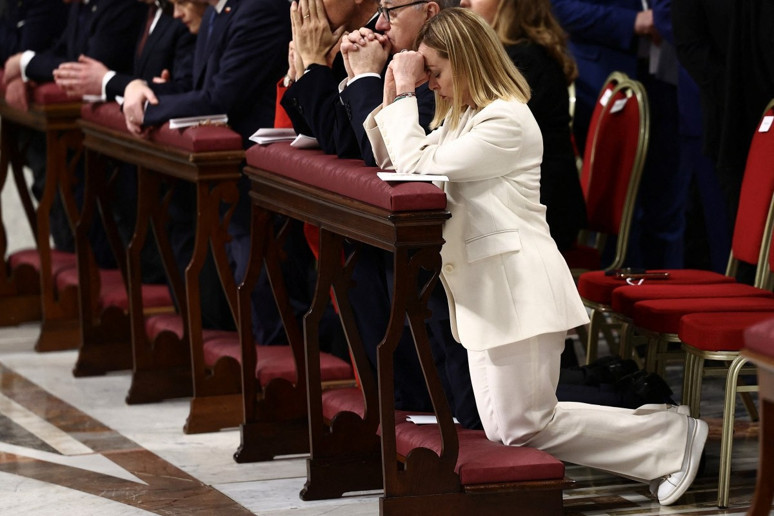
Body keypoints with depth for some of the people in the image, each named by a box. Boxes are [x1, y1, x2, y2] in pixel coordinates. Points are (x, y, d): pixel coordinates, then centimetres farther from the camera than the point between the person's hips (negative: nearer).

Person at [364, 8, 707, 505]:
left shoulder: (505, 122, -15)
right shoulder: (460, 118, 17)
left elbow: (418, 167, -19)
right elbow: (394, 167, 16)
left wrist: (406, 93, -10)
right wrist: (393, 97, 8)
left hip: (520, 291, -10)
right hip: (486, 292, 10)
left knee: (524, 430, -9)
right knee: (503, 432, 7)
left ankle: (673, 437, 0)